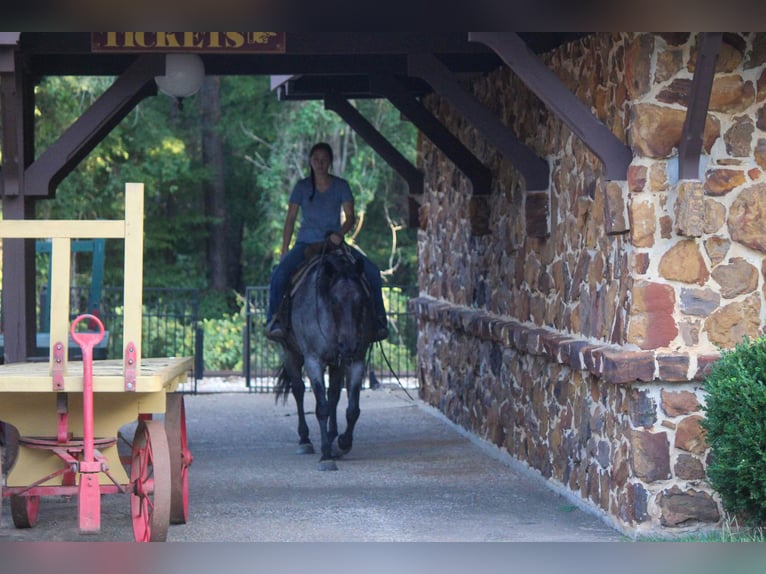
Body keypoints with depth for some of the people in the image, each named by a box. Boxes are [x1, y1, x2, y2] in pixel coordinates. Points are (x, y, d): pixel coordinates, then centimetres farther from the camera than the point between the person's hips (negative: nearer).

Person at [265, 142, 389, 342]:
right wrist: (284, 250, -3)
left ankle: (378, 319, -8)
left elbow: (350, 217, 0)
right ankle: (273, 319, -26)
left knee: (372, 272, -18)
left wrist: (340, 233, -21)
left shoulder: (341, 186, 4)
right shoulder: (302, 187, 4)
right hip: (306, 243, -1)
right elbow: (290, 218, 4)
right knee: (280, 273, -31)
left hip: (334, 242, 1)